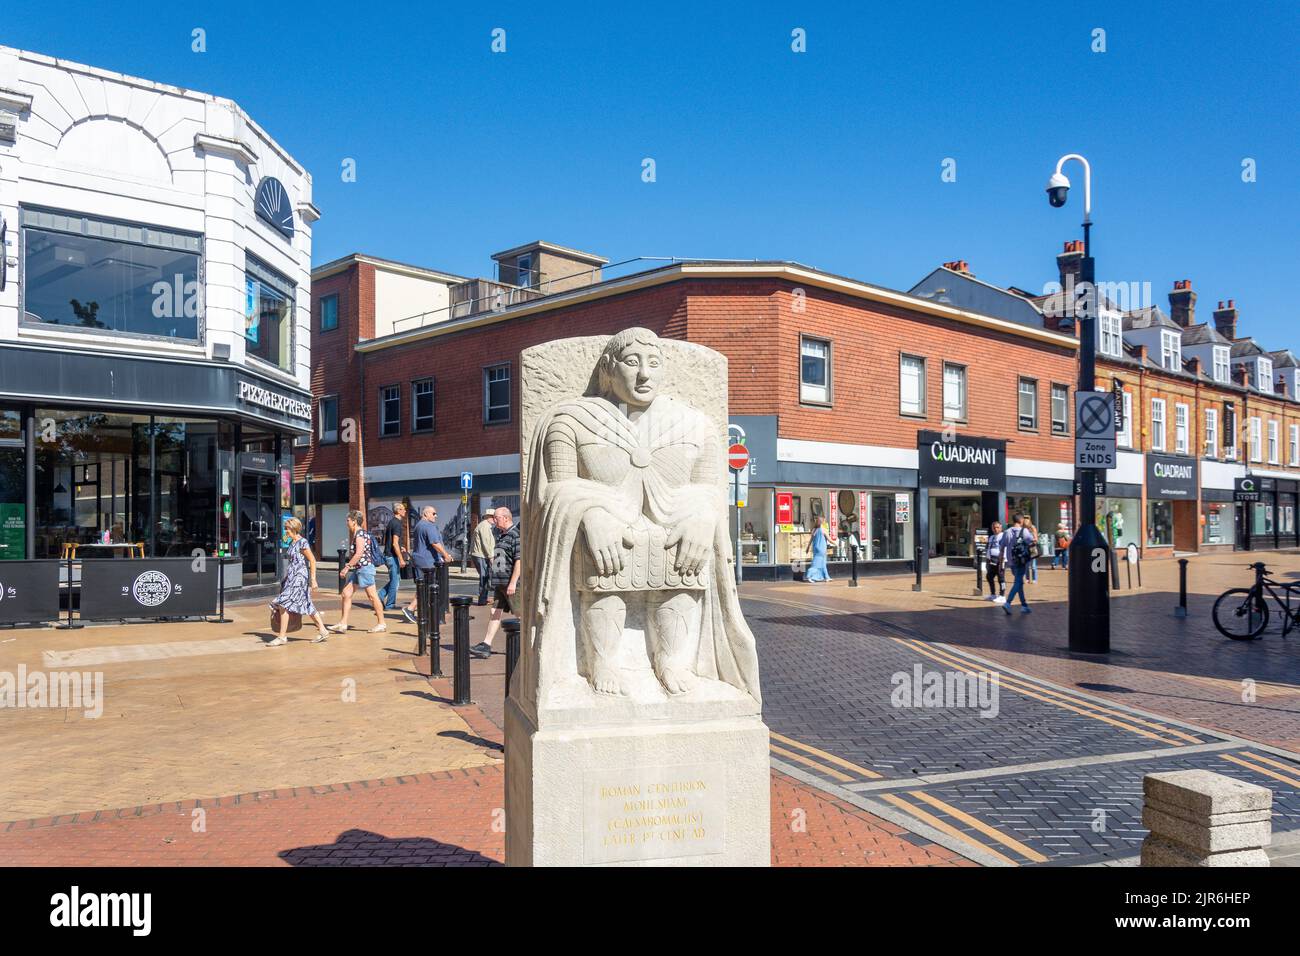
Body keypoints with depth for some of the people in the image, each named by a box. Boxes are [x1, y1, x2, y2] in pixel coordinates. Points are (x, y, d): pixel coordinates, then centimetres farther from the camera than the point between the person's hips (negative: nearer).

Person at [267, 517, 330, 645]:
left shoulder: (302, 543, -14)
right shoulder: (292, 542, 13)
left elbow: (312, 561, -16)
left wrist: (313, 579, -18)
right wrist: (286, 579, 22)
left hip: (299, 577, -10)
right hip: (291, 577, 10)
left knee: (283, 604, -9)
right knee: (307, 605, 13)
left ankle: (281, 637, -4)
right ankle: (322, 631, 19)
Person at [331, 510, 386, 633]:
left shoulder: (360, 534, -14)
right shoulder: (356, 534, 16)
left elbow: (359, 554, -23)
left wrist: (347, 567, -21)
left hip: (365, 567, -10)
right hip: (358, 569, 10)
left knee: (372, 596, -4)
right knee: (346, 593, 6)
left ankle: (382, 624, 3)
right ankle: (343, 624, 8)